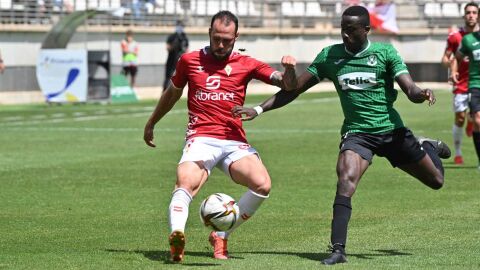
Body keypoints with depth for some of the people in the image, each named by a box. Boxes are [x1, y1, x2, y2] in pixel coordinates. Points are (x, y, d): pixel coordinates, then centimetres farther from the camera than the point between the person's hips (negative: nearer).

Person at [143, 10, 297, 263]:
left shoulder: (246, 64, 10)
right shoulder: (189, 60, 12)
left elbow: (287, 84, 5)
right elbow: (172, 93, 28)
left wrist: (288, 69, -18)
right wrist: (151, 123, 36)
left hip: (235, 142, 1)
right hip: (201, 139, -1)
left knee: (262, 185, -23)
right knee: (185, 184, -31)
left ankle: (221, 235, -7)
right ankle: (176, 236, -52)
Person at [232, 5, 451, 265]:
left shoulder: (385, 52, -5)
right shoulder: (329, 56, -1)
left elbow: (410, 89, -13)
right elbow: (294, 88, 2)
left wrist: (421, 94, -37)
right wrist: (259, 109, -7)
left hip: (391, 129, 0)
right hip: (356, 133, 0)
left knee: (436, 181, 11)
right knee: (346, 180, -30)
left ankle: (428, 147, 47)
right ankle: (338, 249, -28)